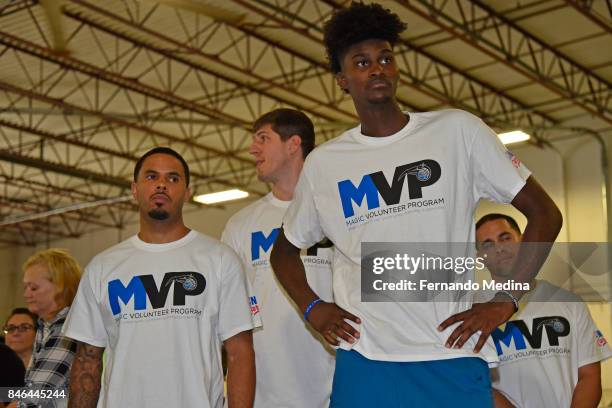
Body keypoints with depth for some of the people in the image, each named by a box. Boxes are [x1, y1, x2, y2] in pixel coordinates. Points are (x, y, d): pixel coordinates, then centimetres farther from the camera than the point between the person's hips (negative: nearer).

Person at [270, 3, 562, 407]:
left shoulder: (457, 130, 3)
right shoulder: (323, 163, 9)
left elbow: (545, 214, 4)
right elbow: (285, 249, 23)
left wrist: (504, 301, -4)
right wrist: (312, 307, 6)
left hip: (454, 361, -1)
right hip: (363, 364, 2)